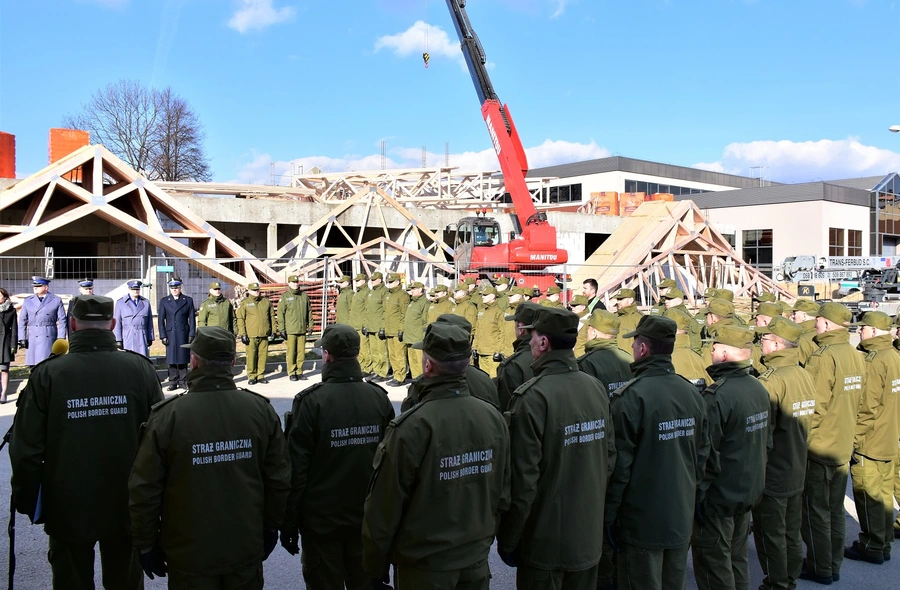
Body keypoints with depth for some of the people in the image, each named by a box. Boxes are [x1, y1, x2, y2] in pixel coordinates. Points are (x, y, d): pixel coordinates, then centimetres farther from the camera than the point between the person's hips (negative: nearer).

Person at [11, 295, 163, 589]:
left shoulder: (47, 374, -15)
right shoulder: (141, 368, -11)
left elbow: (26, 449, -10)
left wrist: (26, 499, 6)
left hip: (67, 509, -1)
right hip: (128, 507, 1)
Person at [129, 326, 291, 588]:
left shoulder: (167, 416, -16)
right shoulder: (261, 409, -8)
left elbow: (144, 489, -11)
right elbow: (279, 479, -3)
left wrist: (146, 544, 4)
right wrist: (270, 529, 12)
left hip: (190, 555, -2)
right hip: (247, 550, 2)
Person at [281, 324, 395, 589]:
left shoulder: (311, 401, -16)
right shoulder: (380, 398, -4)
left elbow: (296, 467, -15)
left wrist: (289, 523, -5)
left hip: (321, 520, -3)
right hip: (368, 519, 4)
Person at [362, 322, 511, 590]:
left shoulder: (410, 427, -23)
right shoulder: (493, 417, -7)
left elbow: (385, 506, -17)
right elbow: (502, 493, 3)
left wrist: (374, 566, -3)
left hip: (424, 564, -4)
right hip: (477, 559, 5)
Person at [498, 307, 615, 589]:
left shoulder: (532, 397, -21)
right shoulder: (596, 388, -1)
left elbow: (523, 478, -20)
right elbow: (609, 456, 7)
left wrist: (507, 540, -9)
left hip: (545, 542, -6)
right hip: (589, 536, 6)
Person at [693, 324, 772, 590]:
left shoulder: (716, 396, -24)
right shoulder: (760, 389, 3)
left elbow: (706, 454, -22)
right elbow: (767, 440, 13)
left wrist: (697, 495, -13)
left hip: (719, 494, -8)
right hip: (751, 489, 8)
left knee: (713, 561, 6)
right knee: (738, 555, 22)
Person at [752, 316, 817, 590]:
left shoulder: (770, 380, -23)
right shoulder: (805, 376, 1)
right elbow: (806, 421, 10)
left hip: (771, 476, -8)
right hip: (797, 472, 8)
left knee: (771, 537, 7)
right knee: (791, 534, 20)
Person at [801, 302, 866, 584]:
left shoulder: (823, 357, -20)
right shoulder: (856, 356, 4)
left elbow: (814, 406, -21)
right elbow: (855, 401, 12)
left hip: (818, 447, -8)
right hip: (844, 446, 8)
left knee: (815, 512, 5)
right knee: (835, 509, 17)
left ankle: (820, 569, 15)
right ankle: (834, 565, 27)